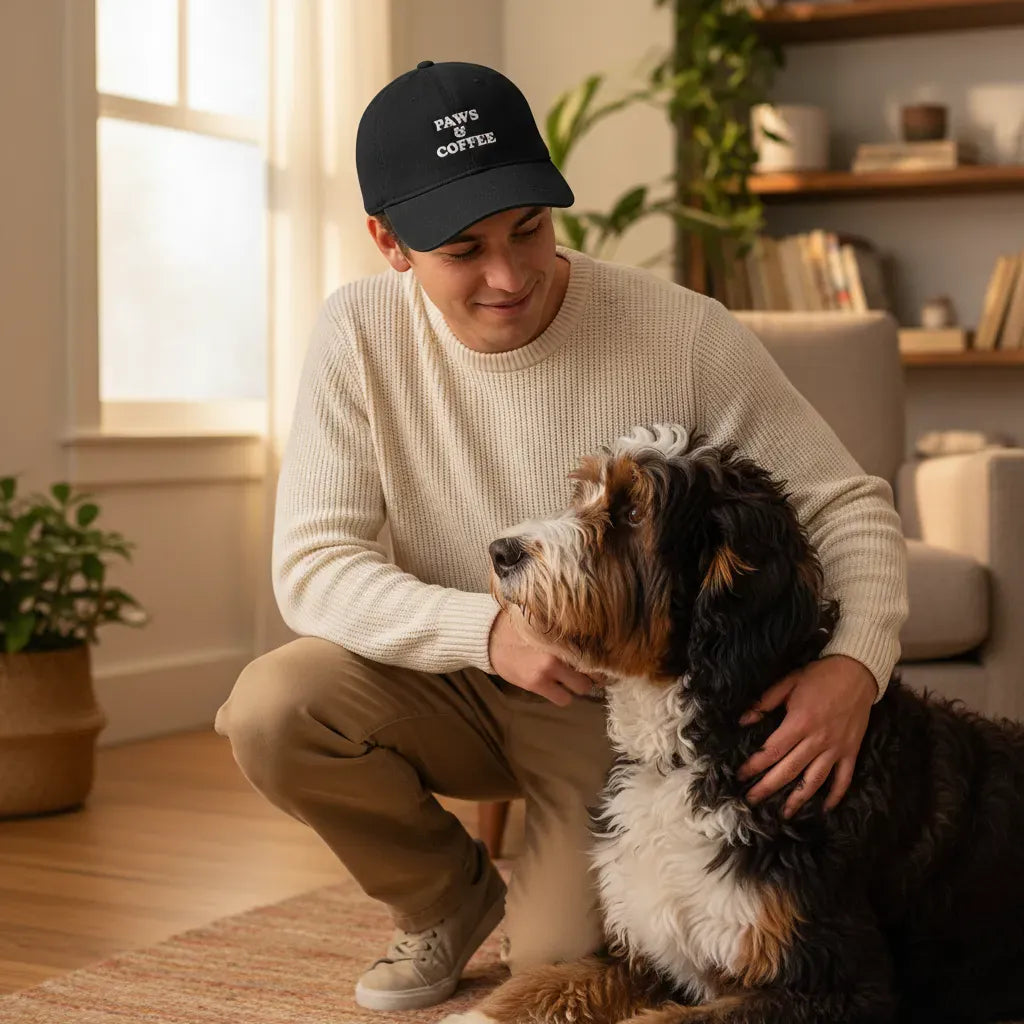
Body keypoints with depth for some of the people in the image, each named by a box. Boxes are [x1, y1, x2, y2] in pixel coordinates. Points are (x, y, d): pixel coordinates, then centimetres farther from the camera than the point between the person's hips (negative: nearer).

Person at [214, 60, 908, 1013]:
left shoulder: (686, 335, -20)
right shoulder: (361, 331, -14)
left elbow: (849, 505, -14)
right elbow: (310, 567, -17)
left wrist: (856, 664, -35)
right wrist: (486, 629, -34)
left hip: (617, 708, -2)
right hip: (451, 677, 2)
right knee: (270, 708, -25)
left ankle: (547, 900, 22)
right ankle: (450, 897, 5)